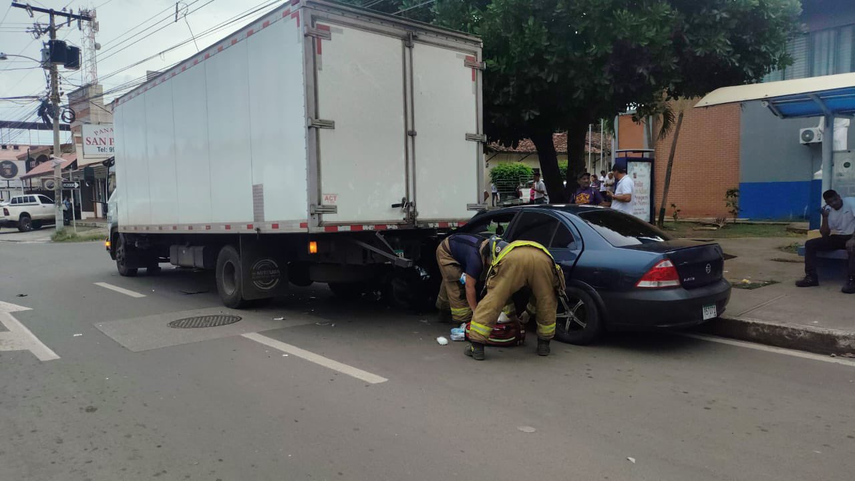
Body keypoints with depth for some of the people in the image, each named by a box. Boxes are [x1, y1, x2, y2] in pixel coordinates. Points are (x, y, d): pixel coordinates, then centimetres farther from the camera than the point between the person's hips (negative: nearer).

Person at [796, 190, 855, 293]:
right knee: (810, 244, -11)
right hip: (837, 237, 5)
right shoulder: (828, 211, 1)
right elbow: (825, 234, -4)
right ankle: (811, 277, -13)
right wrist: (825, 217, -15)